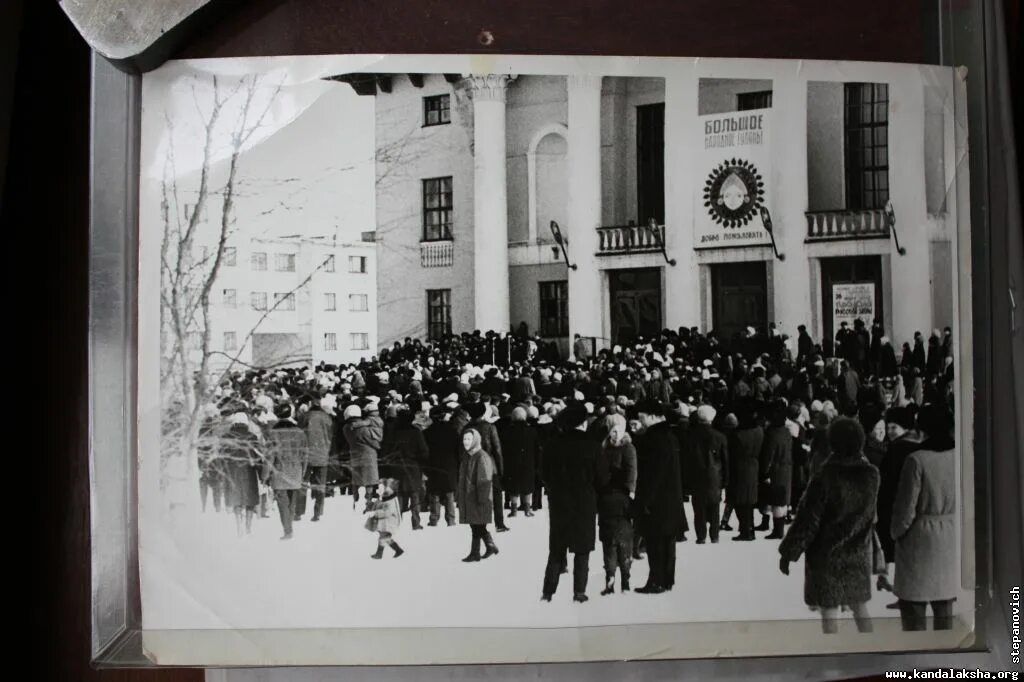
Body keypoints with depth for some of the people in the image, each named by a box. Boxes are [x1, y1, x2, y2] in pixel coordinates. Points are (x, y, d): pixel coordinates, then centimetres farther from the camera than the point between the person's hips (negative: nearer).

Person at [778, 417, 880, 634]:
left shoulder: (826, 477, -21)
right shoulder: (871, 474, -7)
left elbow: (808, 519, -17)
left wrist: (788, 552, -7)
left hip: (827, 555, -5)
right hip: (859, 554, 5)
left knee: (829, 611, 5)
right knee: (860, 607, 19)